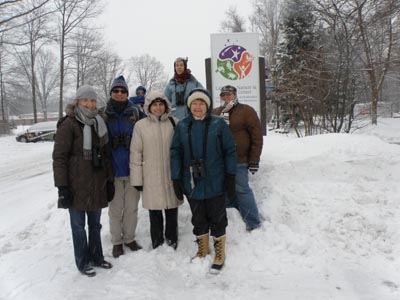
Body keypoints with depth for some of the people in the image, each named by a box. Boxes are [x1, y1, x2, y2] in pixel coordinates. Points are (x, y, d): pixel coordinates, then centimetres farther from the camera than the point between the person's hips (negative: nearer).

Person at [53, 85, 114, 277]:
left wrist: (109, 180, 13)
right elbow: (59, 157, -12)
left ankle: (96, 257, 31)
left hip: (97, 184, 5)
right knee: (78, 225, 7)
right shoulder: (69, 124, -9)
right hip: (77, 185, -5)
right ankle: (83, 262, 22)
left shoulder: (98, 123, 10)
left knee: (95, 224, 16)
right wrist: (62, 186, -16)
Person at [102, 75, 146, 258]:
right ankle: (116, 241, 25)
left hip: (132, 168, 1)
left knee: (131, 207, 11)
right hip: (113, 169, -1)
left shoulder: (135, 113, 2)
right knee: (116, 208, 9)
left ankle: (129, 238, 29)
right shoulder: (103, 114, 0)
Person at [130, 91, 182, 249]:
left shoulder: (174, 123, 2)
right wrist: (137, 179, -2)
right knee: (155, 214, 9)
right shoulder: (140, 126, -1)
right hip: (151, 178, -1)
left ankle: (172, 242, 31)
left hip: (172, 176, 1)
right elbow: (135, 153, 0)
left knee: (172, 212, 12)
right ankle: (157, 244, 25)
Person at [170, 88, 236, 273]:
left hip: (215, 183, -2)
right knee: (199, 220, 15)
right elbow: (175, 153, 4)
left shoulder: (218, 124, -5)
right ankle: (202, 251, 34)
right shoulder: (182, 126, 2)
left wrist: (230, 176, -5)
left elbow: (230, 151, -3)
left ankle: (219, 255, 26)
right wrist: (176, 179, 0)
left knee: (217, 219, 9)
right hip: (192, 184, 3)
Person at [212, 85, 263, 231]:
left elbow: (257, 137, -8)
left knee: (241, 190, -4)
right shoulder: (215, 113, 12)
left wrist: (254, 160, -12)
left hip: (239, 161, -6)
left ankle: (253, 223, 9)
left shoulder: (246, 111, -4)